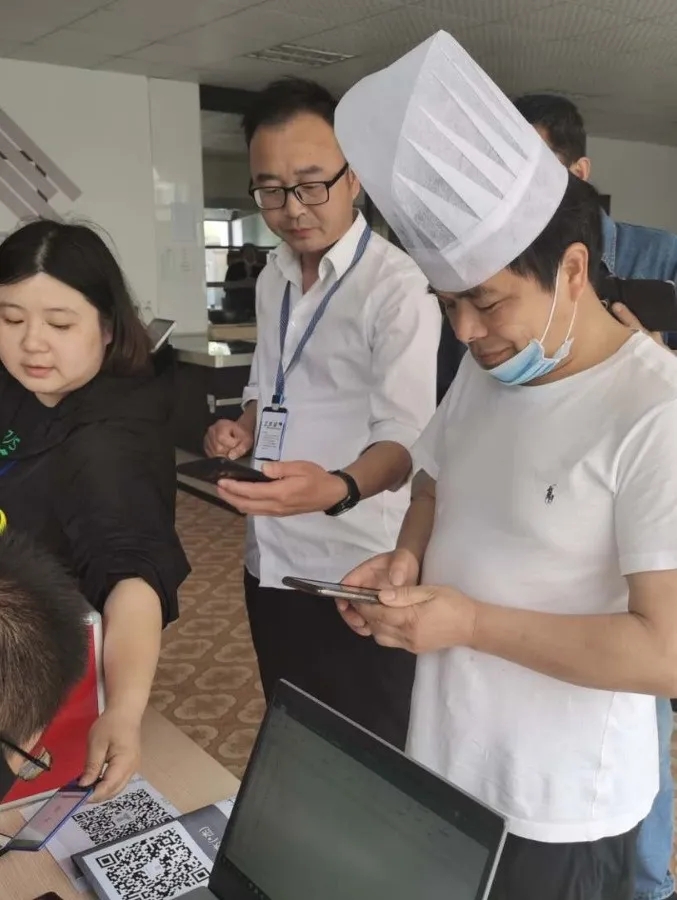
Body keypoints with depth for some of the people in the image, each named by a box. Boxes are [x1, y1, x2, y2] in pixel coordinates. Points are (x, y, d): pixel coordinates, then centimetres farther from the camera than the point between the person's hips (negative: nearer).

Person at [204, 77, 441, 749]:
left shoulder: (397, 285, -16)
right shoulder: (272, 278, 8)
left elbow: (405, 438, -21)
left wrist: (336, 488, -41)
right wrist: (243, 431, -1)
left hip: (353, 572, -7)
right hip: (271, 559, 7)